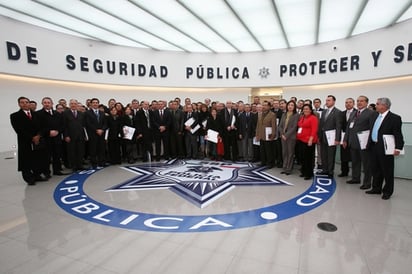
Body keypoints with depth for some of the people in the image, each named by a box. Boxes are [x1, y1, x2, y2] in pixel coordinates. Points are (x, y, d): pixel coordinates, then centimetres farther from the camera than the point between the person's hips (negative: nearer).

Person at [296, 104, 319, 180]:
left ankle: (309, 174, 11)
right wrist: (297, 136, 10)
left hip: (308, 141, -7)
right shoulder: (301, 117, 14)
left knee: (308, 157, 0)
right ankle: (304, 172, 27)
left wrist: (311, 139, -23)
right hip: (300, 140, 7)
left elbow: (314, 130, -16)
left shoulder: (313, 118, -8)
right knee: (302, 157, 14)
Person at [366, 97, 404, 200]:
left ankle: (387, 192, 18)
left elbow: (398, 134, -15)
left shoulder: (395, 118, -10)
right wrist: (369, 143, 14)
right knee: (376, 169, 16)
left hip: (385, 149, -7)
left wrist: (398, 148, -22)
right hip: (374, 147, 7)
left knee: (387, 171, 5)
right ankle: (376, 188, 28)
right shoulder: (376, 116, 12)